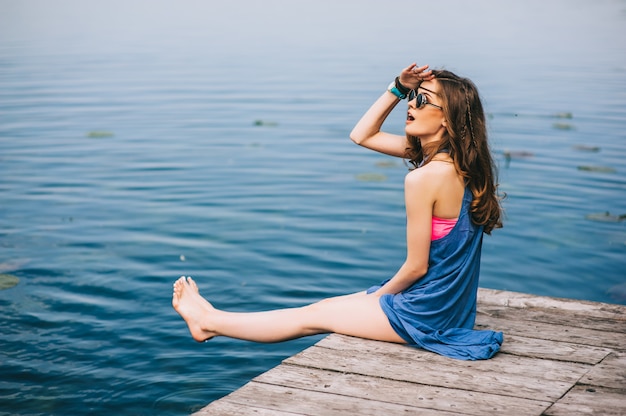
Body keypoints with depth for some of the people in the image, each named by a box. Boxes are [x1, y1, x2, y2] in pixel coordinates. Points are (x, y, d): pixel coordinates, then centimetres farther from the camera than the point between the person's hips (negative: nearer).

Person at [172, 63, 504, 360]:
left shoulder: (424, 178, -26)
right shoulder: (452, 157, 2)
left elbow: (416, 266, -20)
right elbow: (362, 135, 10)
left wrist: (378, 296, -3)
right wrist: (398, 88, 0)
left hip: (426, 313, -9)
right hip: (444, 299, 9)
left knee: (314, 316, 8)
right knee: (327, 306, 17)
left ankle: (209, 322, 26)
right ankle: (211, 320, 30)